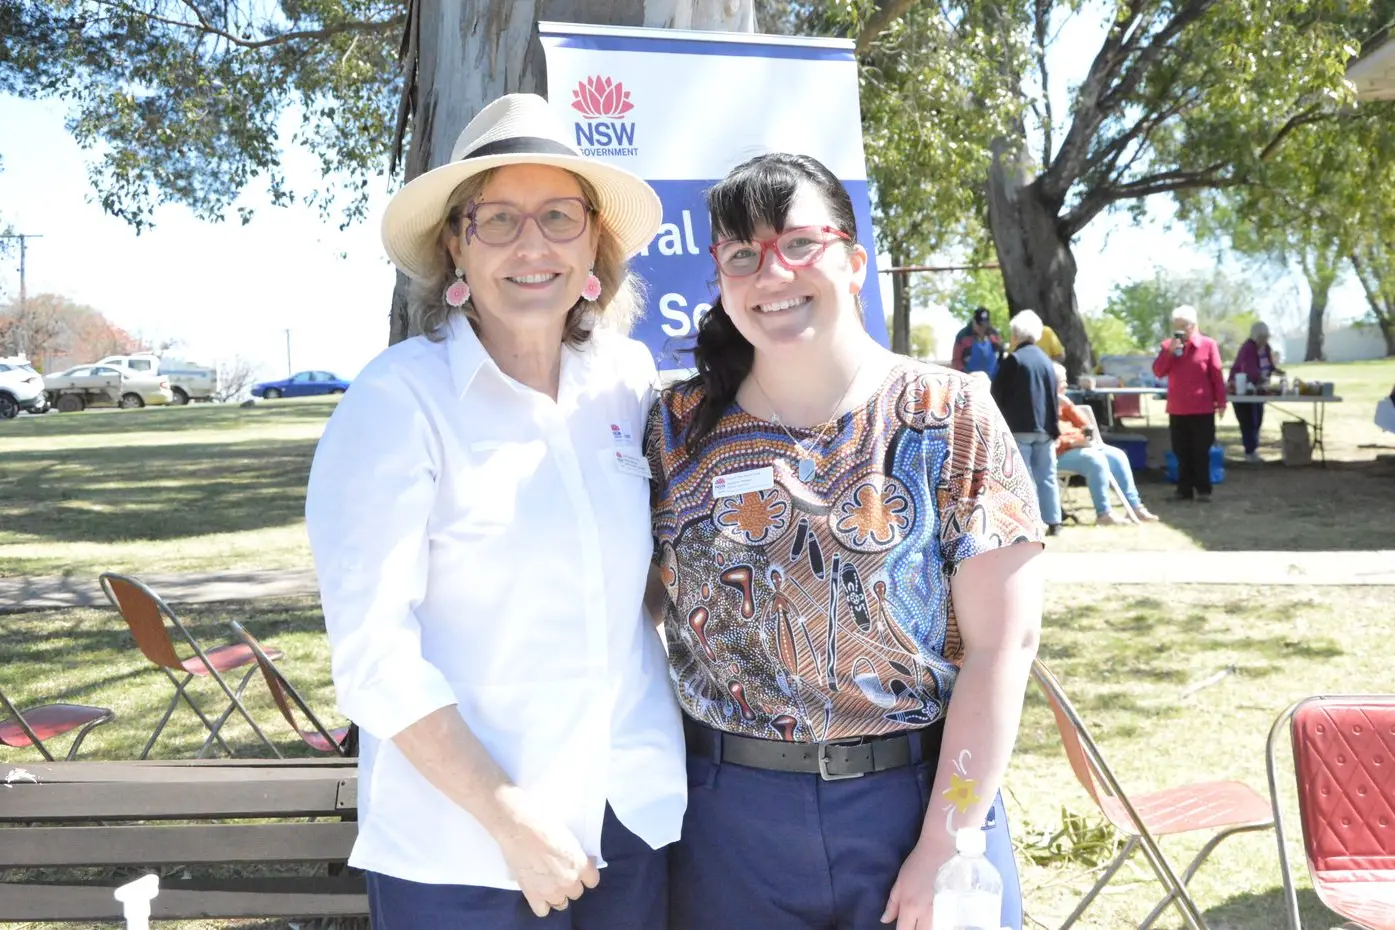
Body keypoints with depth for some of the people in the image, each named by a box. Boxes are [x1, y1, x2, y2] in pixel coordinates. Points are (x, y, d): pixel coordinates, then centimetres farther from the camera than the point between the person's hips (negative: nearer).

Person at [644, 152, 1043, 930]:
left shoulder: (951, 417, -7)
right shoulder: (679, 429, 0)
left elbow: (1002, 645, -10)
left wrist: (945, 848, -12)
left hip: (919, 799, -1)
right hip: (728, 814, 2)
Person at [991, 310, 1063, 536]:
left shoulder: (1014, 359, -7)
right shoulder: (1046, 361, 13)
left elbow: (998, 393, -6)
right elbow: (1054, 397, 15)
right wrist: (1053, 428, 17)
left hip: (1019, 426, -6)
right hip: (1044, 427, 6)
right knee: (1047, 476, 10)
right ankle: (1053, 522, 12)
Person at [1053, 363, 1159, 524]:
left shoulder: (1062, 403, 16)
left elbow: (1086, 425, 14)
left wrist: (1069, 406, 0)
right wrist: (1073, 440, -27)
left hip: (1078, 446, 10)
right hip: (1059, 454, -10)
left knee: (1117, 455, -2)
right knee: (1096, 459, -30)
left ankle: (1134, 506, -1)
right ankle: (1103, 512, -25)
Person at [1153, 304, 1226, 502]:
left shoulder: (1208, 344, -3)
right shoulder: (1167, 345, 8)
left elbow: (1217, 375, -3)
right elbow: (1158, 372, -2)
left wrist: (1221, 401, -6)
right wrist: (1169, 351, -14)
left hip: (1202, 409, -3)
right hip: (1177, 410, 3)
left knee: (1201, 452, 0)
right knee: (1182, 453, 6)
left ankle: (1203, 490, 5)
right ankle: (1184, 489, 12)